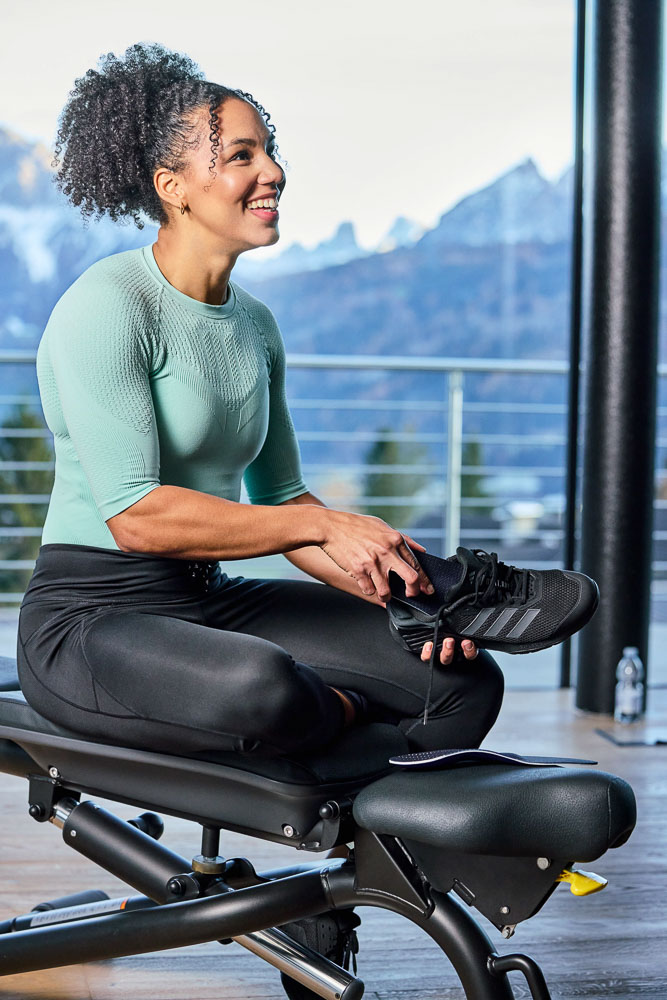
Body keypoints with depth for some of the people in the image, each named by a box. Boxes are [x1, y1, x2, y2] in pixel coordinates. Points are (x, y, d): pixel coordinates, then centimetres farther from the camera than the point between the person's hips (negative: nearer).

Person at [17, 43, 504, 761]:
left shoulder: (256, 324, 11)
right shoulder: (105, 308, -14)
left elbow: (280, 499, 13)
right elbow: (135, 514, -23)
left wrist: (393, 587, -3)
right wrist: (323, 525, -24)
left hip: (211, 602, 8)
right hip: (91, 619, -7)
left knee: (467, 680, -4)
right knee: (263, 688, -38)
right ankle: (349, 714, -5)